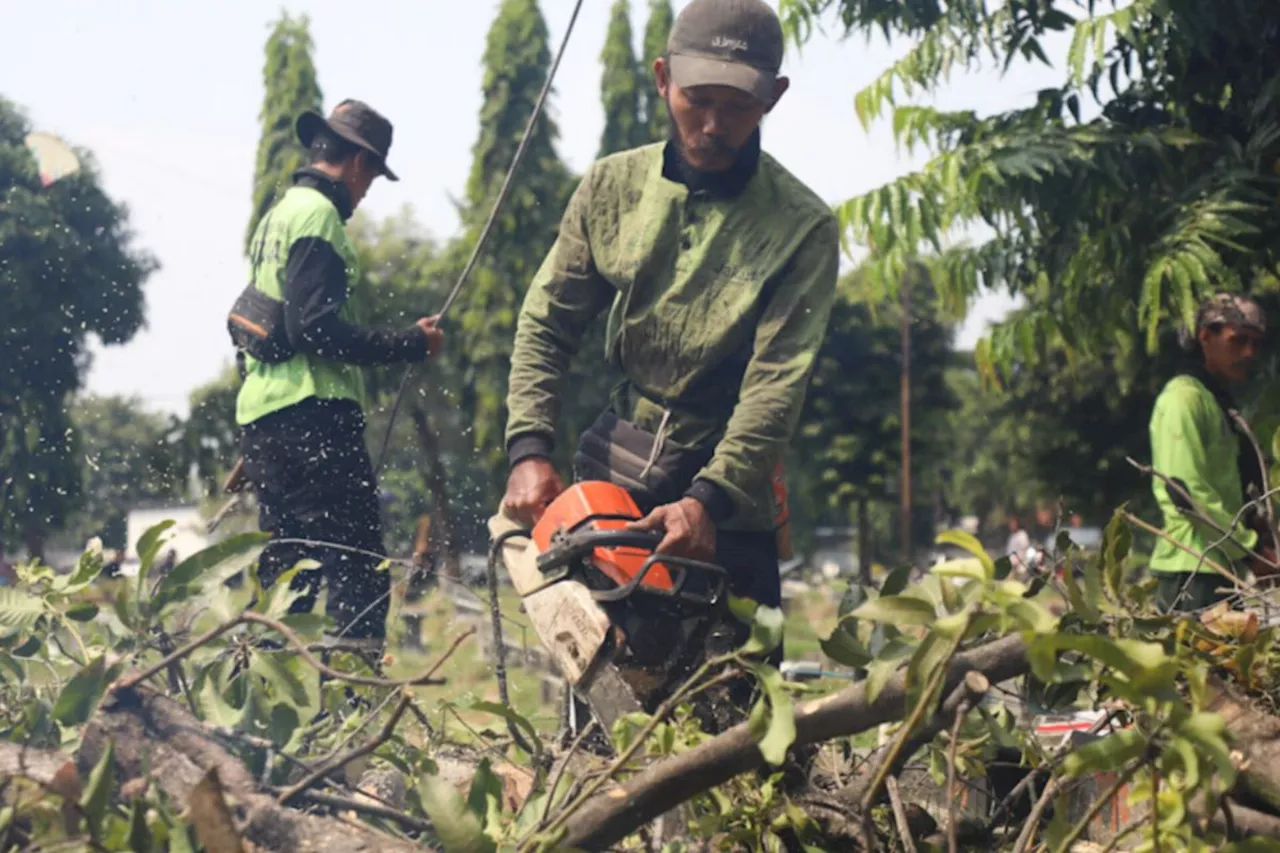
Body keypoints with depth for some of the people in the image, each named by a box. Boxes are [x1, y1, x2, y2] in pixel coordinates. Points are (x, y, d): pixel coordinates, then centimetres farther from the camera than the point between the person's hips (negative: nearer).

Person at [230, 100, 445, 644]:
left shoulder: (280, 213, 22)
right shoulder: (317, 213, -9)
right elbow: (314, 327, -19)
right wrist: (408, 345, -14)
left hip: (264, 415, 10)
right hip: (311, 414, -10)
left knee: (286, 575, 14)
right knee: (358, 574, -12)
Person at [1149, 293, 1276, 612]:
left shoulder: (1222, 403, 21)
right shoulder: (1184, 398, -8)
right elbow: (1186, 490, -18)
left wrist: (1259, 536, 5)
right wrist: (1250, 548, -16)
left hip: (1225, 564, 9)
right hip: (1194, 567, -9)